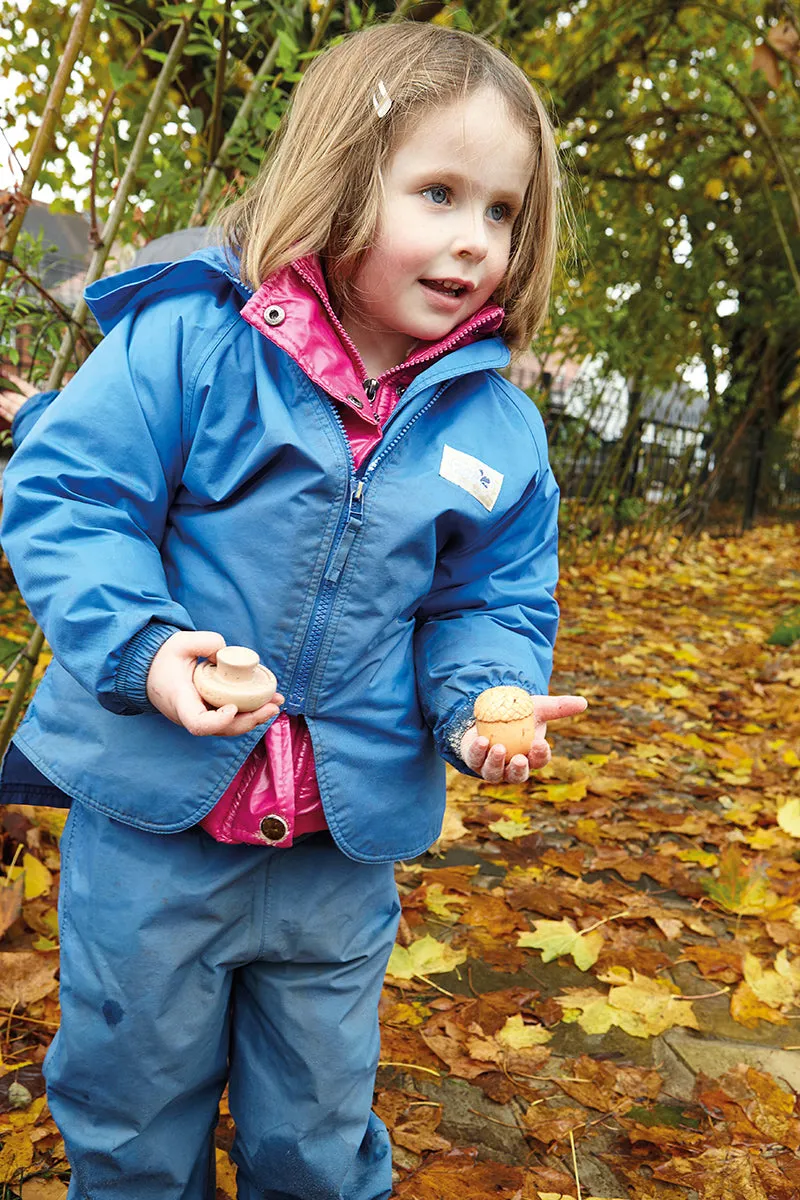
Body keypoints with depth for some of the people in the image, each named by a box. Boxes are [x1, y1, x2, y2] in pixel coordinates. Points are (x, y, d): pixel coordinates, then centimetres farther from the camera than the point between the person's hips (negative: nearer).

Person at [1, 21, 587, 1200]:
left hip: (345, 848, 3)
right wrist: (140, 643, -26)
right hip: (152, 811, -2)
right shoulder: (188, 336, -13)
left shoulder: (498, 427, -2)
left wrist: (481, 699, -14)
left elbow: (496, 601, 6)